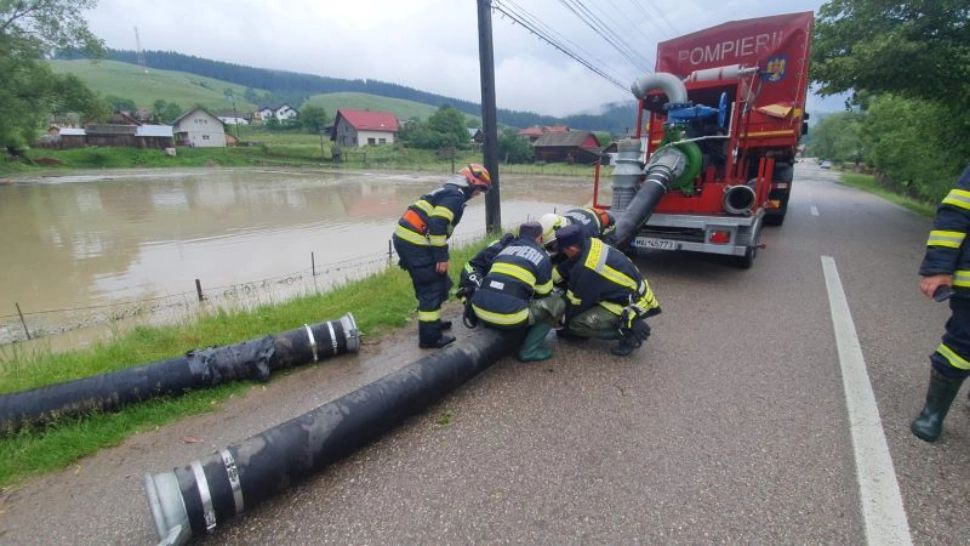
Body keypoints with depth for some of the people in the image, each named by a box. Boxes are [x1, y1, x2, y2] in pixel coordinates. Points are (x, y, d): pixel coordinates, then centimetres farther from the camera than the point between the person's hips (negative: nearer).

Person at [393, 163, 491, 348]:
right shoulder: (455, 196, -9)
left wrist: (438, 254, 27)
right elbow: (437, 225, -22)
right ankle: (430, 337, 6)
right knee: (433, 287, -1)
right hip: (416, 243, -10)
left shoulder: (447, 191, 22)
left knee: (427, 285, 22)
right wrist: (442, 257, -18)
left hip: (405, 238, 10)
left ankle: (432, 322, 36)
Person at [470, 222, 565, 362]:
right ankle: (530, 349, 6)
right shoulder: (541, 257, 9)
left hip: (480, 311, 7)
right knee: (556, 304, 9)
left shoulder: (504, 250, 23)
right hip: (509, 317, -6)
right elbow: (544, 294, 19)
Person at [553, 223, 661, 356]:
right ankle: (578, 330, 15)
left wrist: (566, 323, 3)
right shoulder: (591, 243, -6)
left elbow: (575, 302, -13)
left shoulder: (586, 270, -29)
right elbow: (564, 271, 8)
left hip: (633, 305, -9)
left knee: (577, 322, -15)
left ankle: (630, 333, -4)